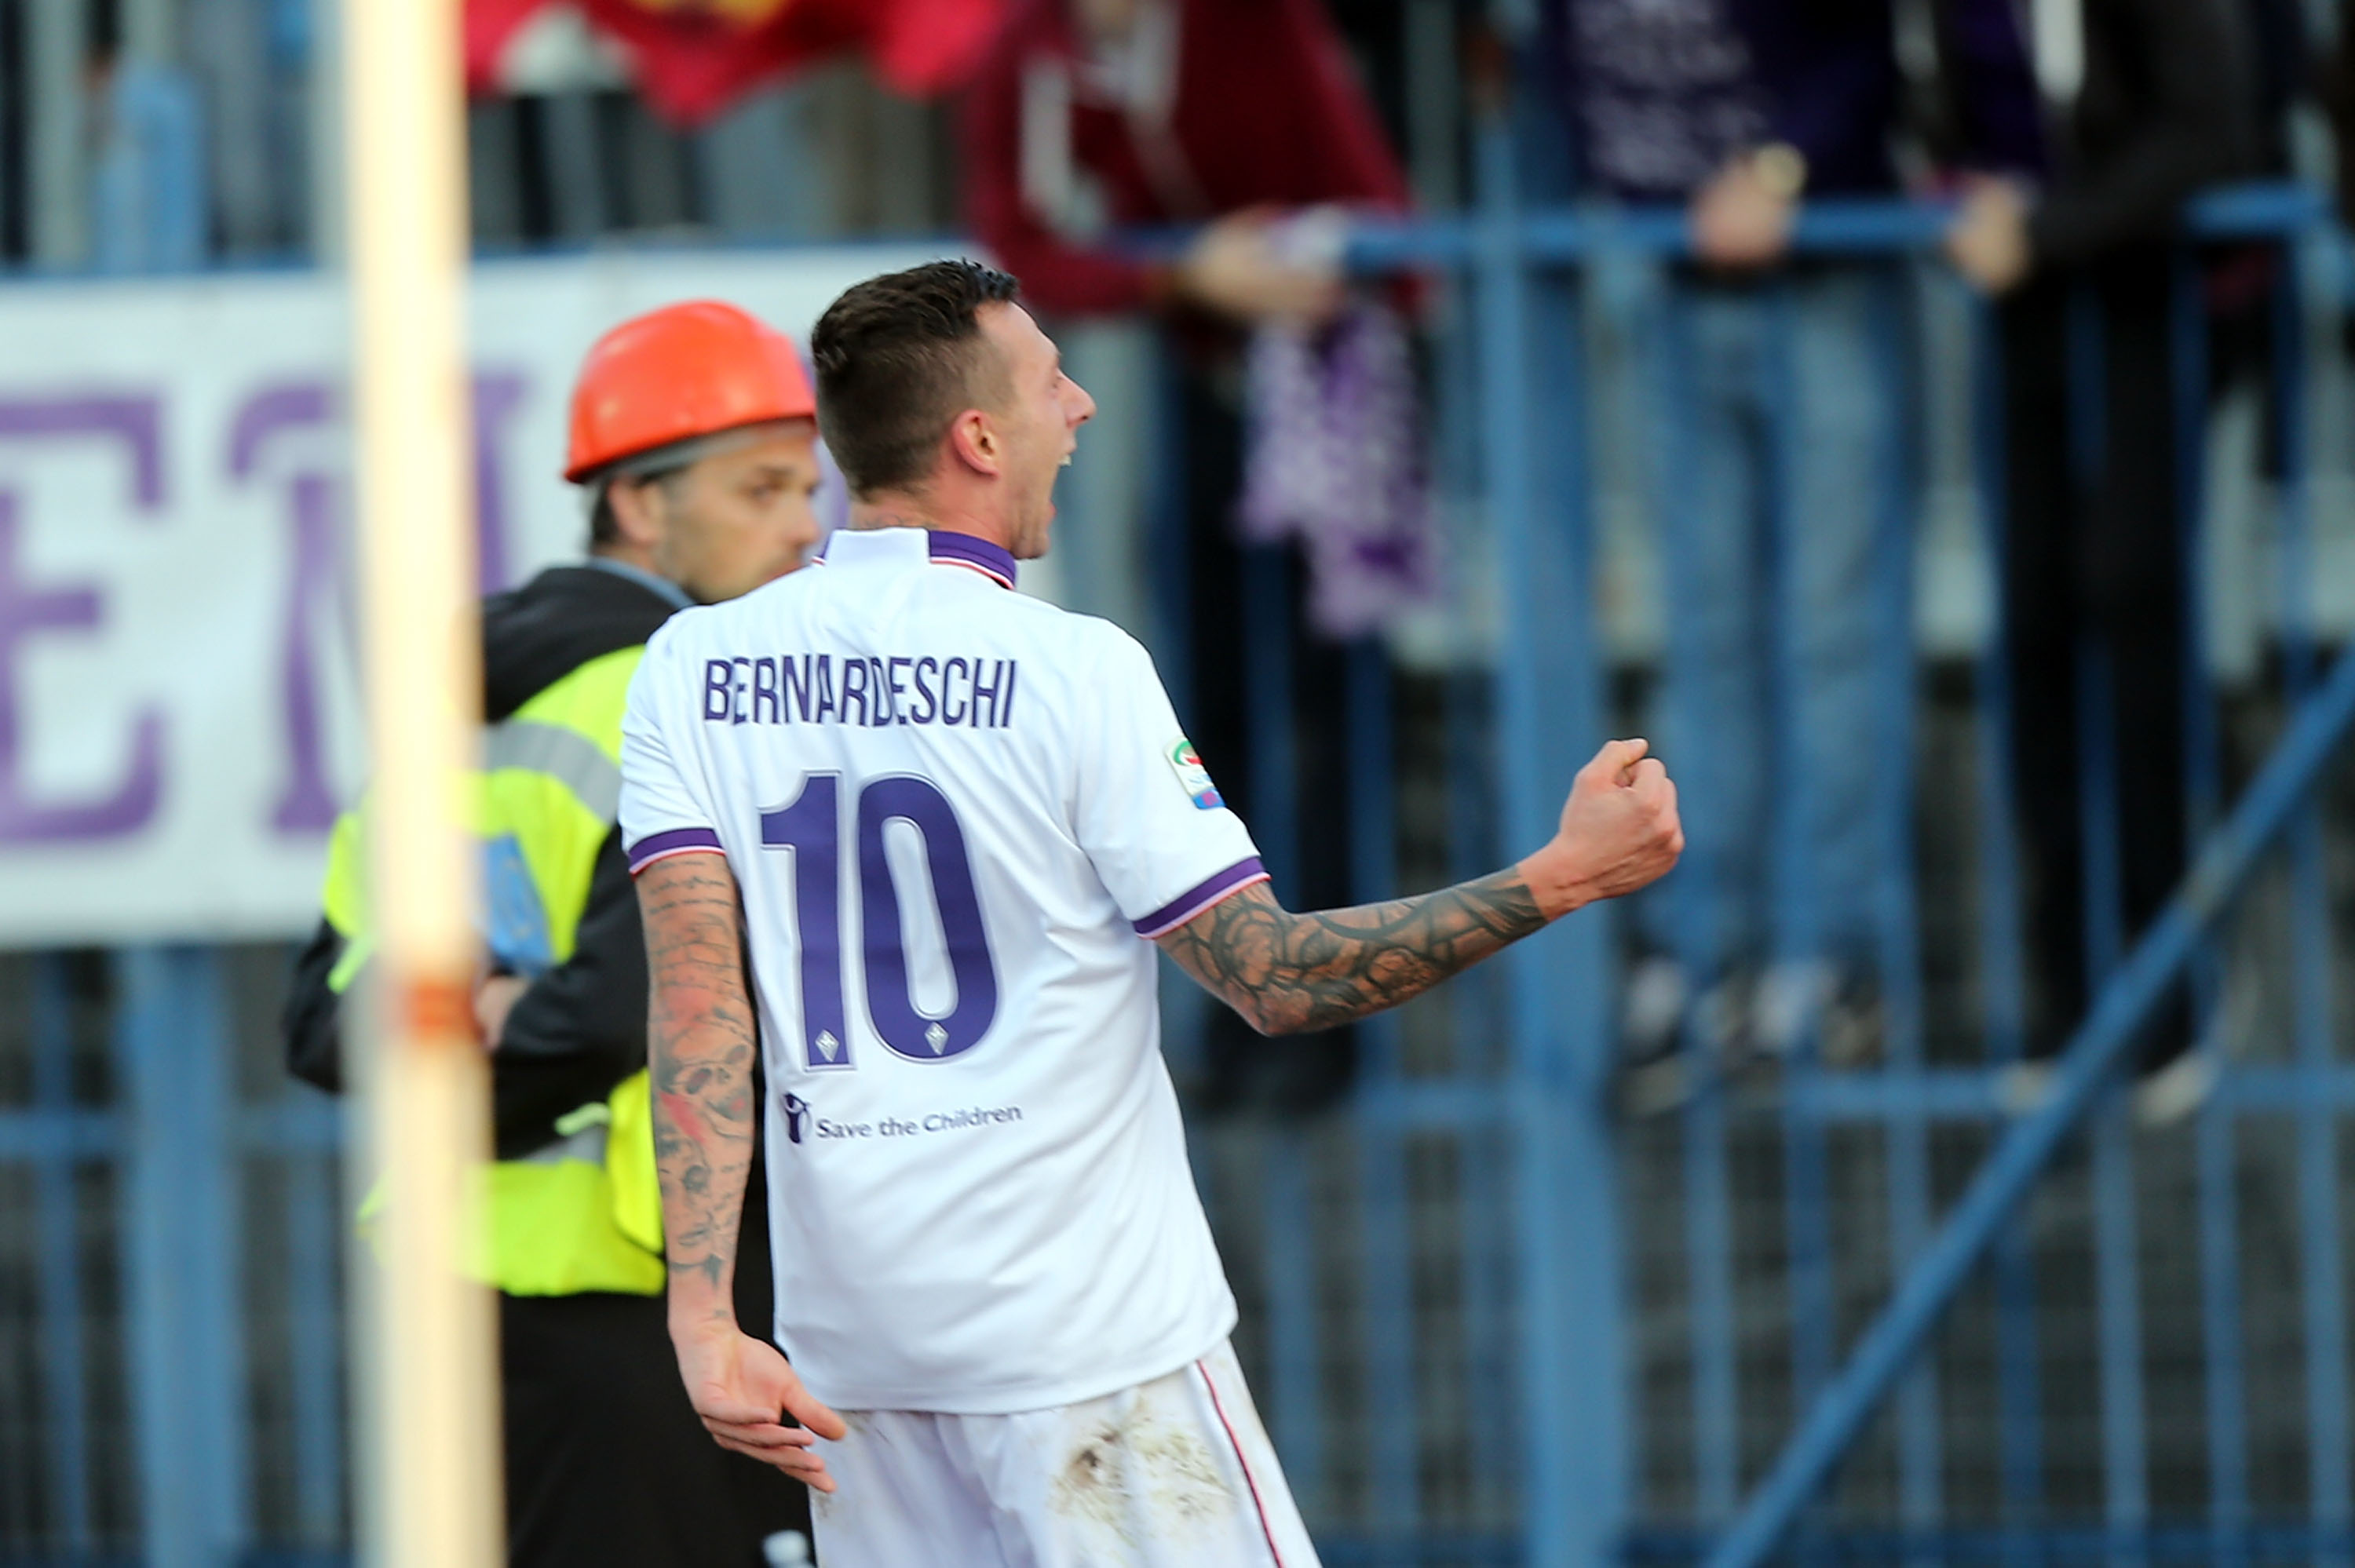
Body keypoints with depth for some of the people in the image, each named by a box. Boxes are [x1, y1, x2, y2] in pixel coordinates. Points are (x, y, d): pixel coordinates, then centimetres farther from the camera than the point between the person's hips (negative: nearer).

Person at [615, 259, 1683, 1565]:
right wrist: (1561, 878, -4)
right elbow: (1276, 980, -10)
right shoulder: (1073, 671, -10)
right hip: (1083, 1337, -5)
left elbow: (696, 1000, -8)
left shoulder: (690, 671, 2)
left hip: (848, 1343, 5)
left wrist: (703, 1312, -13)